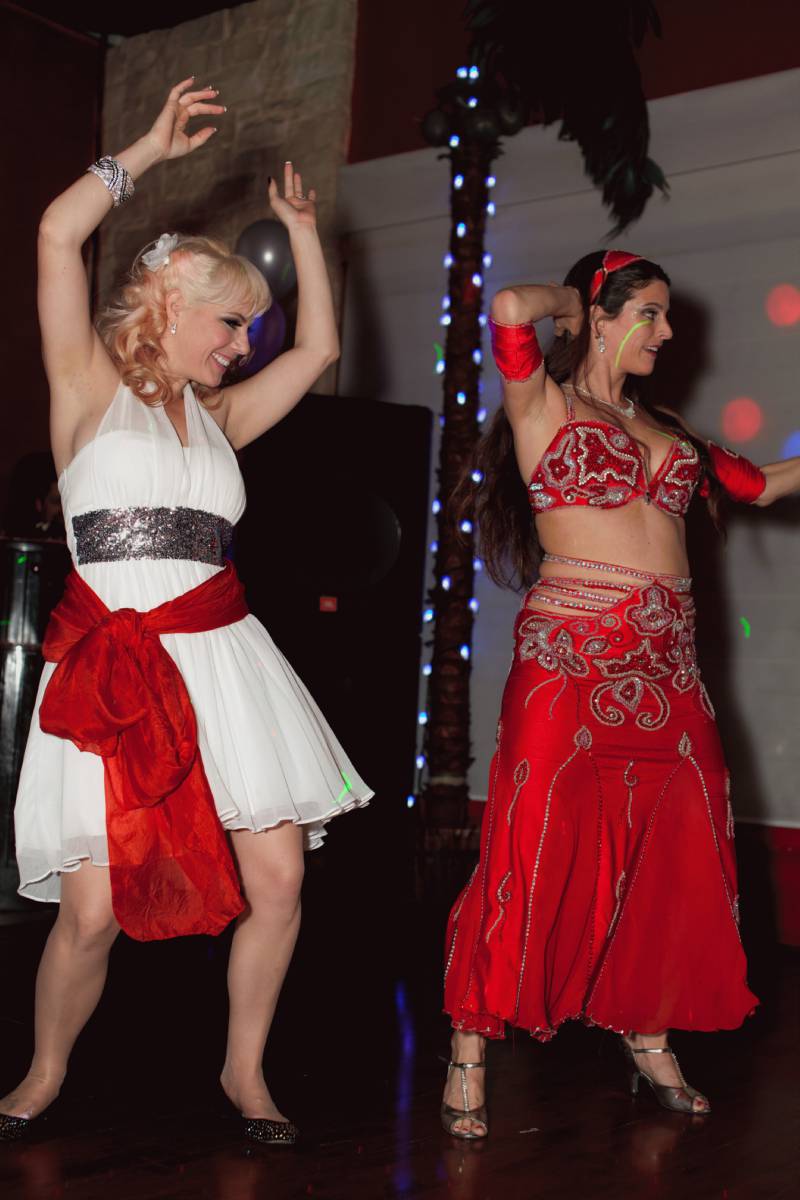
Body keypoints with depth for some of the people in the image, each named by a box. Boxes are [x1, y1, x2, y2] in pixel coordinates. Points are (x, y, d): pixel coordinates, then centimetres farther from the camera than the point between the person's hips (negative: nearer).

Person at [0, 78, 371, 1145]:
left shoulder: (218, 416, 18)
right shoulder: (90, 387, 4)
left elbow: (319, 348, 21)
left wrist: (301, 228, 24)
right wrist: (151, 151, 2)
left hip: (221, 657, 5)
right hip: (110, 665, -5)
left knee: (278, 876, -3)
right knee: (93, 908, -6)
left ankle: (244, 1069, 19)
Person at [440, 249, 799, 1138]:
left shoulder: (661, 429, 20)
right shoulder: (544, 405, 2)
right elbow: (509, 310, -15)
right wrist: (572, 302, 3)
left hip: (667, 664, 7)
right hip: (572, 655, -7)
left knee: (672, 855, 8)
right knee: (538, 850, -6)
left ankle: (648, 1042, 25)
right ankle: (468, 1057, 6)